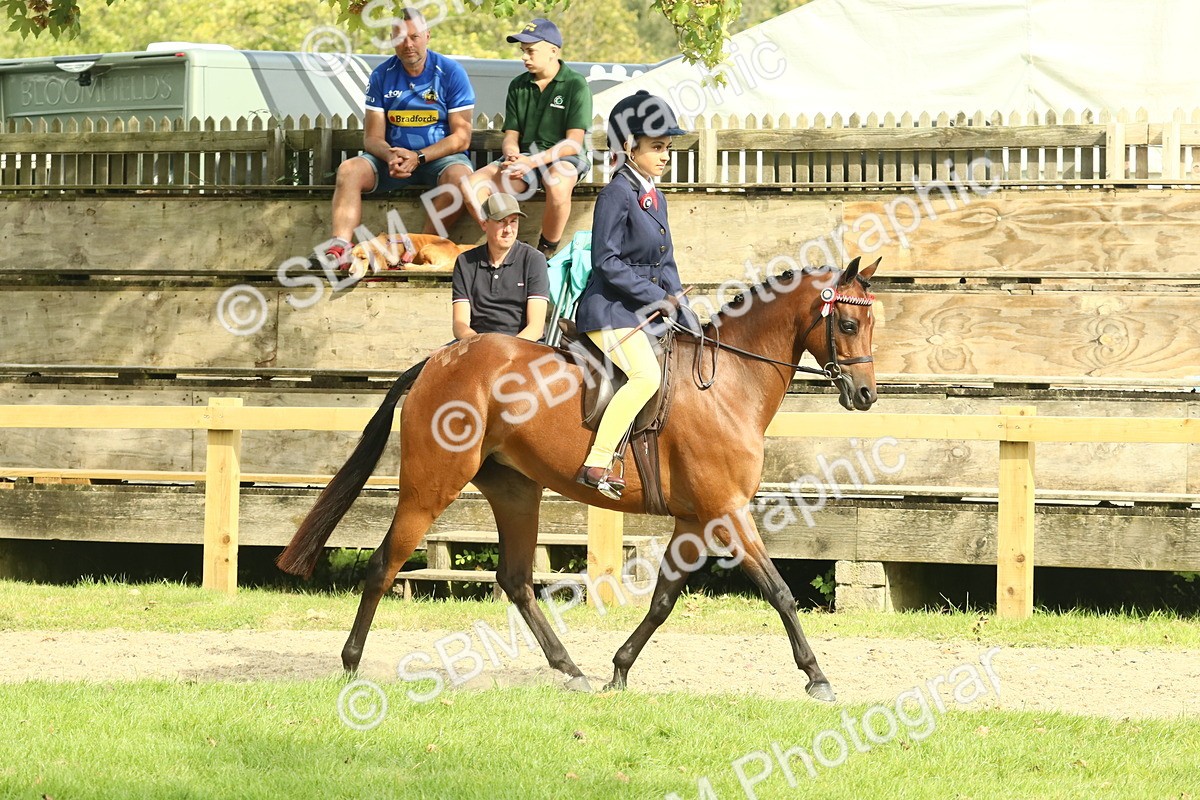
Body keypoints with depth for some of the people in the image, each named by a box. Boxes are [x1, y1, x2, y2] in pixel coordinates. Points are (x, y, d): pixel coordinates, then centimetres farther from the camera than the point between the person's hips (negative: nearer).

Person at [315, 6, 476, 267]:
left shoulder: (451, 73, -4)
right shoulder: (382, 76, 4)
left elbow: (462, 137, -7)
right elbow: (372, 137, 2)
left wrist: (418, 157, -20)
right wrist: (390, 156, -22)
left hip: (440, 157, -3)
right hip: (394, 156, 3)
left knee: (460, 176, -36)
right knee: (349, 170, -25)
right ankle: (340, 247, -42)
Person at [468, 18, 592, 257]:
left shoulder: (576, 85, -4)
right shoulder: (518, 86, 13)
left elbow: (574, 142, -11)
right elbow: (511, 136, 11)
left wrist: (533, 161, -22)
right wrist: (511, 154, -15)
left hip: (563, 157, -5)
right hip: (524, 157, 5)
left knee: (557, 184, -42)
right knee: (475, 183, -22)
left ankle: (547, 251, -22)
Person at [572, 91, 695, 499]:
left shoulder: (655, 198, 16)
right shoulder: (617, 194, -11)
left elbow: (666, 265, 20)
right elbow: (607, 262, -17)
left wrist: (684, 313, 7)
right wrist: (658, 297, -17)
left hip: (646, 312, 10)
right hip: (610, 310, -10)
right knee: (646, 374, -28)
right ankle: (596, 463, -29)